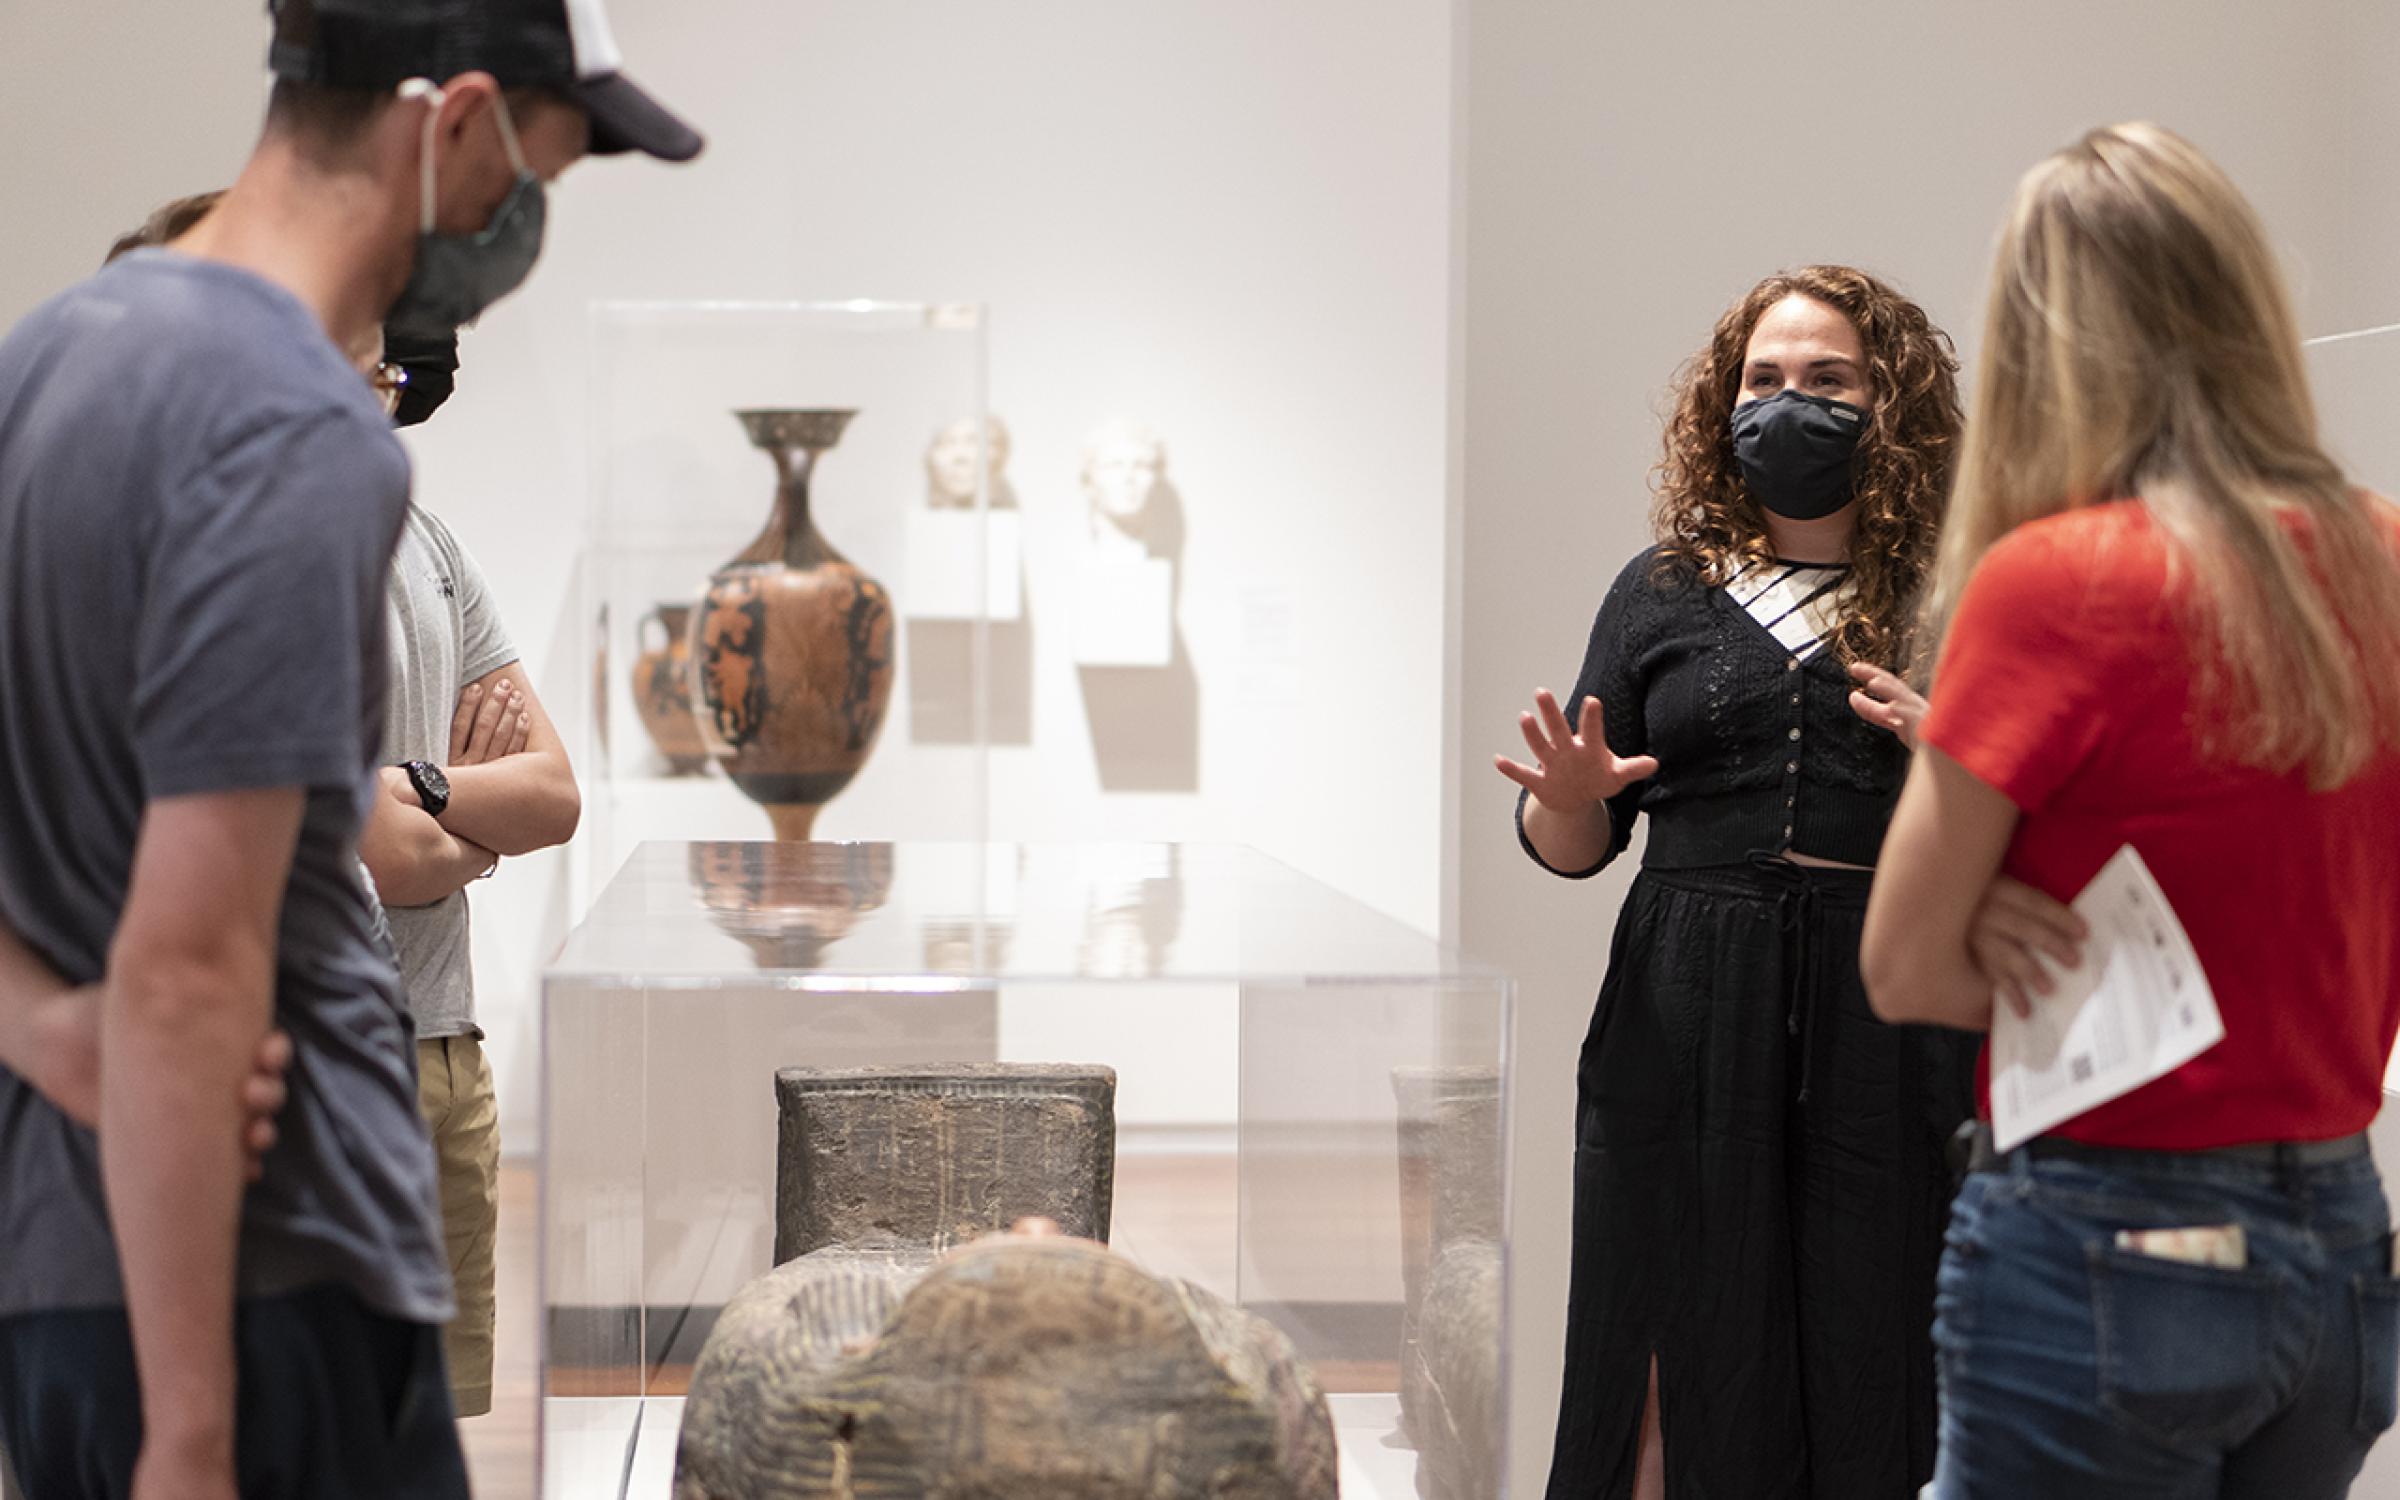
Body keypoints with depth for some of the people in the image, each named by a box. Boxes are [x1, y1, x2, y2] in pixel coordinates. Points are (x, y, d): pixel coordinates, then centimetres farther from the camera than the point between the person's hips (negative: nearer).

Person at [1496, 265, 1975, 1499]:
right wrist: (1569, 799, -7)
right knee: (1682, 1363, 3)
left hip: (1890, 1028, -1)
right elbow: (1576, 847, 14)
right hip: (1687, 1028, 2)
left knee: (1868, 1372, 0)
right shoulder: (1663, 595, 11)